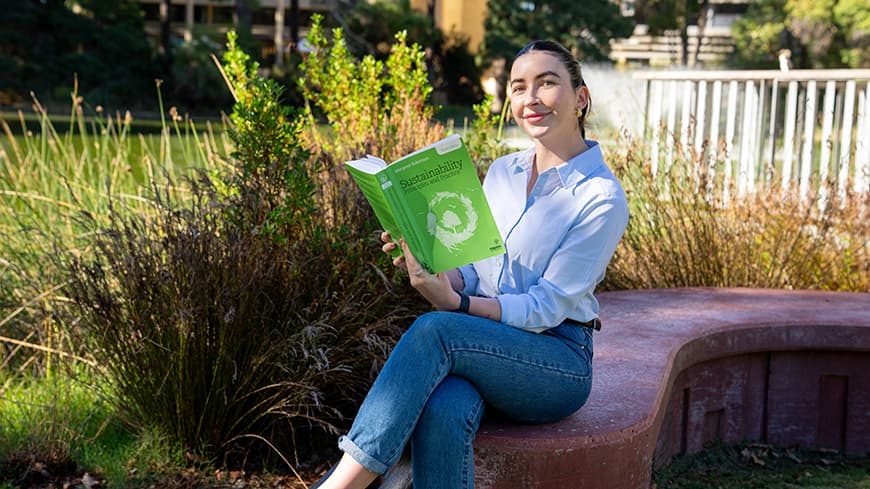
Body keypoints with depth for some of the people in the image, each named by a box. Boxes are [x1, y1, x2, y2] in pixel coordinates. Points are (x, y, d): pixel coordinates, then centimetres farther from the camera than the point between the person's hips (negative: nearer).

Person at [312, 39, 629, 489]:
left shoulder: (601, 197, -8)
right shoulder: (502, 172, 12)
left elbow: (547, 308, -13)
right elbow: (472, 275, 12)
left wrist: (456, 304, -26)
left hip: (558, 362, -4)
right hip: (486, 347, 4)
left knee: (435, 328, -33)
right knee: (443, 411, -33)